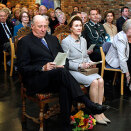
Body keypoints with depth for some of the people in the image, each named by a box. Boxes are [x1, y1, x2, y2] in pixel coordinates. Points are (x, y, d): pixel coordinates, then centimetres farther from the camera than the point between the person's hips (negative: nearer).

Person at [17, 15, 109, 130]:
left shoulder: (53, 39, 23)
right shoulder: (24, 42, 5)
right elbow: (22, 68, -4)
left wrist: (63, 65, -4)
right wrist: (43, 68, -18)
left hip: (56, 76, 5)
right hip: (37, 80, -5)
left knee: (64, 87, -33)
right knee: (62, 72, -35)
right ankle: (88, 104, -37)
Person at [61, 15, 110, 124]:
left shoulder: (83, 40, 17)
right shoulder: (65, 41, -5)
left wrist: (90, 63, 2)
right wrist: (80, 65, -19)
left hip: (85, 69, 6)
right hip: (73, 71, -6)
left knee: (101, 80, -22)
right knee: (94, 82, -28)